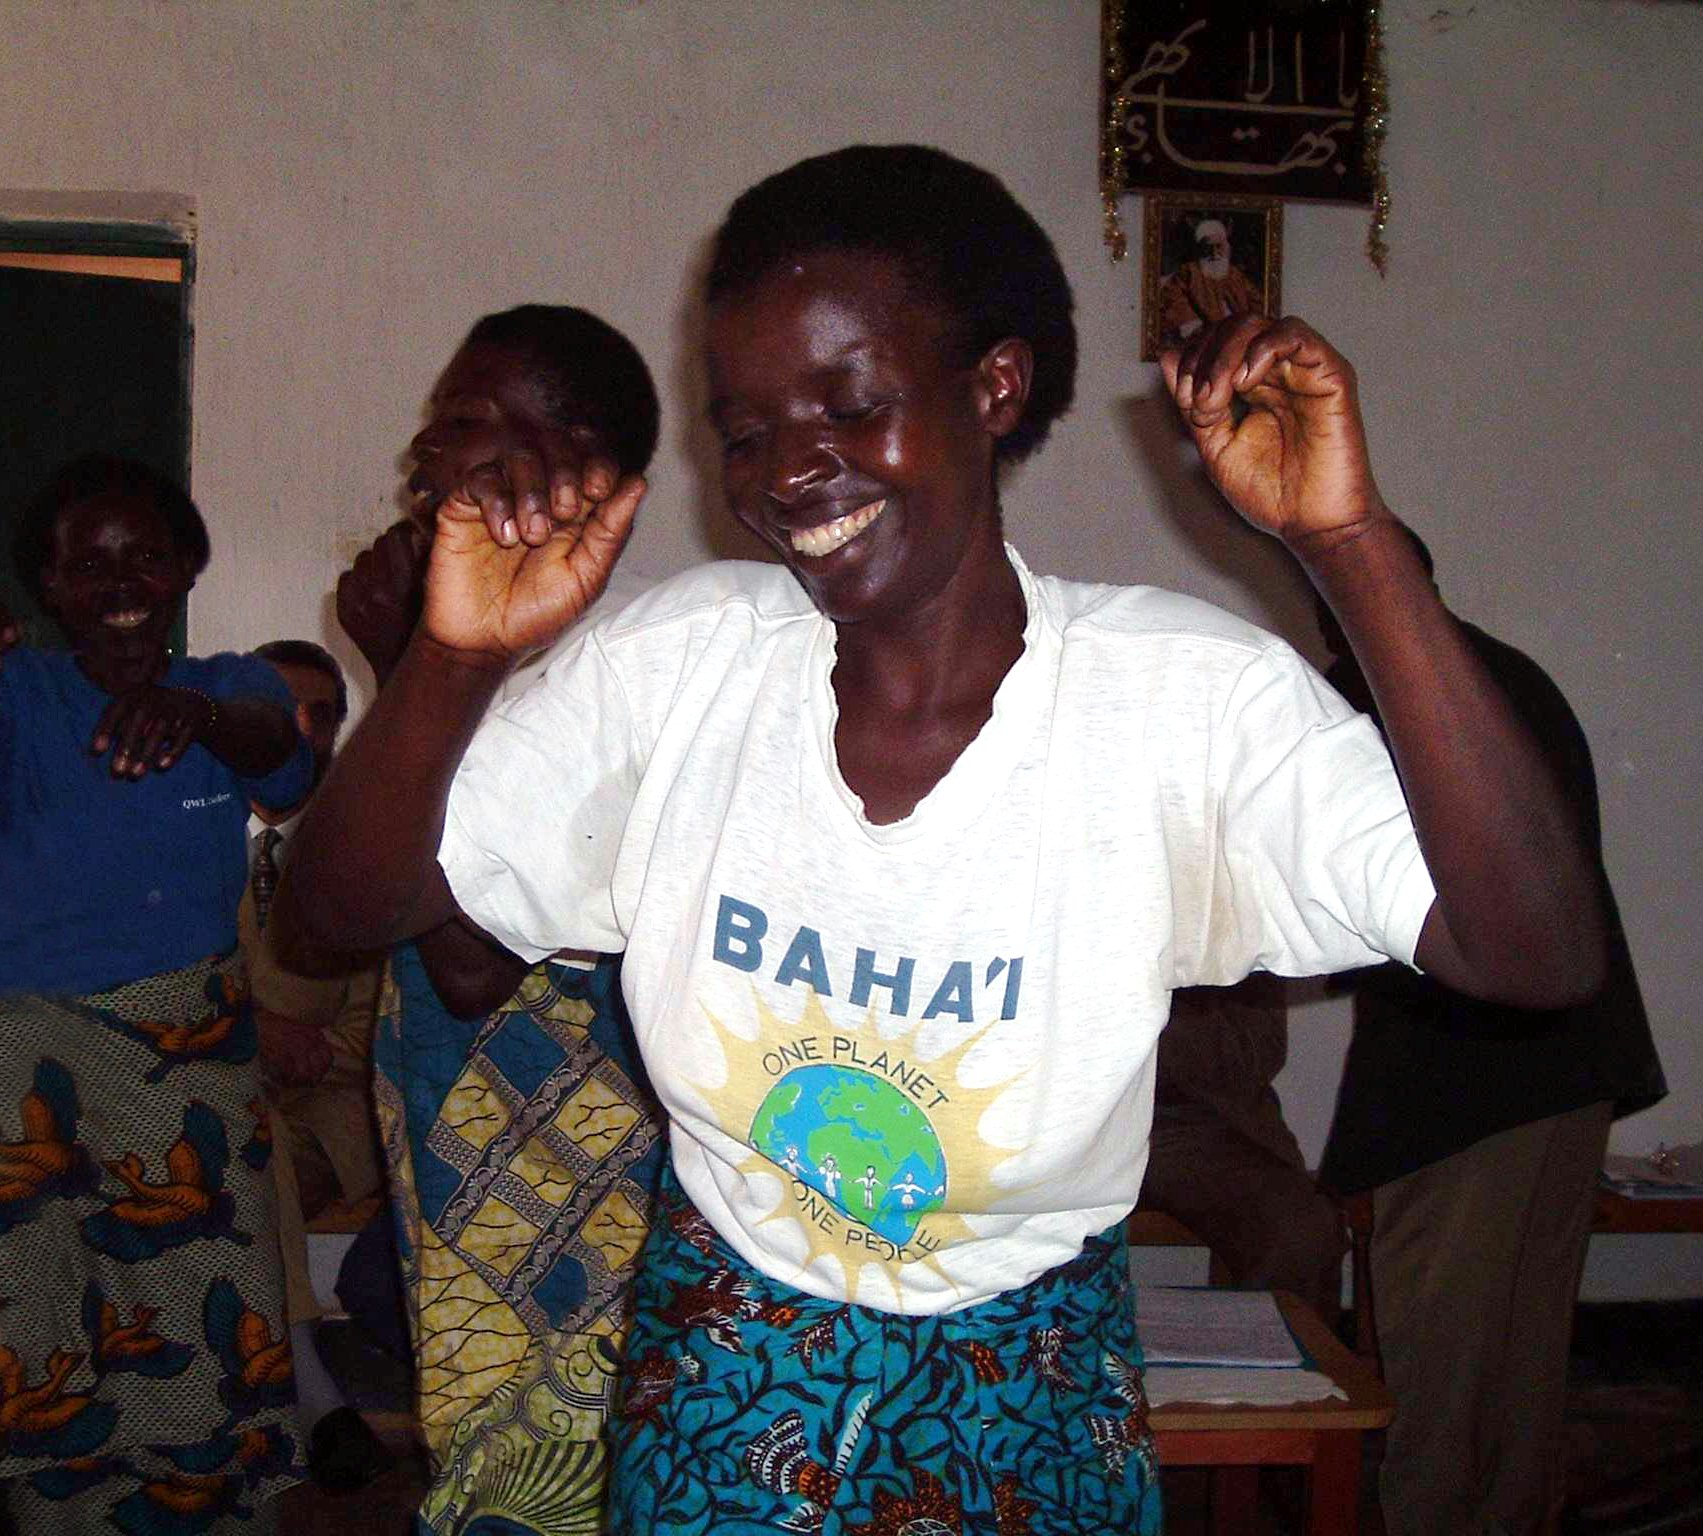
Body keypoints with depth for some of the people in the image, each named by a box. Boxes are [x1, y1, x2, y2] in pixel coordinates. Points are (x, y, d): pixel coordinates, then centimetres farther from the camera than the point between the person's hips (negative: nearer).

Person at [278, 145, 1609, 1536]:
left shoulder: (1182, 691, -21)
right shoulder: (681, 658, -13)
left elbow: (1543, 954, -31)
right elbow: (345, 902, -11)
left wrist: (1351, 543, -38)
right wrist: (456, 654, -30)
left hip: (1027, 1411, -1)